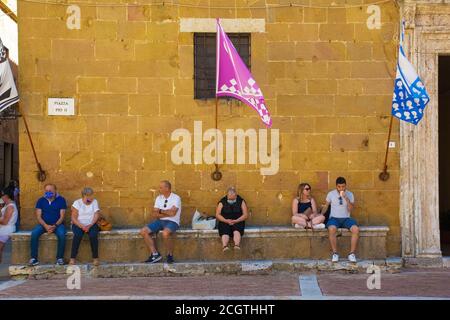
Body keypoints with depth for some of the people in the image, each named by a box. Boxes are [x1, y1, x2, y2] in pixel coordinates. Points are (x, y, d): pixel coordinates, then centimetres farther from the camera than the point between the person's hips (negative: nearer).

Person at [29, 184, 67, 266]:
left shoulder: (61, 200, 0)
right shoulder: (41, 201, 6)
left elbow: (62, 216, -4)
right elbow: (38, 216, 0)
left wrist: (55, 226, -20)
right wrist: (46, 226, -18)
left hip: (57, 224, -2)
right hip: (44, 224, 2)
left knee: (62, 234, -34)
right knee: (34, 233, -28)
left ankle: (60, 258, -22)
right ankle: (34, 258, -23)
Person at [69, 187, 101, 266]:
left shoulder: (94, 202, 4)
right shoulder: (77, 202, -1)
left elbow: (96, 215, -3)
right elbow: (74, 218, -7)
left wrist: (89, 226, -19)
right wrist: (82, 226, -22)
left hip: (91, 224, 1)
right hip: (78, 224, -1)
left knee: (93, 235, -32)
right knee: (78, 234, -34)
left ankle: (95, 258, -21)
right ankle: (72, 258, -27)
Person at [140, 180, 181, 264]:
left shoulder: (176, 198, -6)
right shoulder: (158, 198, 11)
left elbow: (172, 213, -19)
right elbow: (155, 214, 2)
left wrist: (161, 211, -5)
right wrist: (167, 213, -10)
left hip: (172, 222, -6)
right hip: (160, 221, 7)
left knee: (165, 233, -38)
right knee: (144, 231, -12)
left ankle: (170, 255, -15)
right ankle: (155, 254, -7)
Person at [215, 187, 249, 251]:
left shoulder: (241, 201, 4)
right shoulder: (222, 202, 4)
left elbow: (245, 215, -1)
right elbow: (217, 215, 0)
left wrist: (236, 221, -16)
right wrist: (226, 221, -18)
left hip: (237, 221, 0)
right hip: (225, 222, 0)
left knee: (237, 230, -34)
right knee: (225, 231, -32)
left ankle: (237, 245, -58)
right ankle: (224, 246, -56)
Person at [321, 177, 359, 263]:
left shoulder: (350, 194, 3)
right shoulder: (331, 194, 2)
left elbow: (350, 209, -6)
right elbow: (326, 206, 14)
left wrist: (346, 198, -19)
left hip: (346, 218, 1)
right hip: (334, 218, -1)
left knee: (356, 229, -31)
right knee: (331, 229, -37)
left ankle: (352, 253, -21)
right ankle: (335, 253, -25)